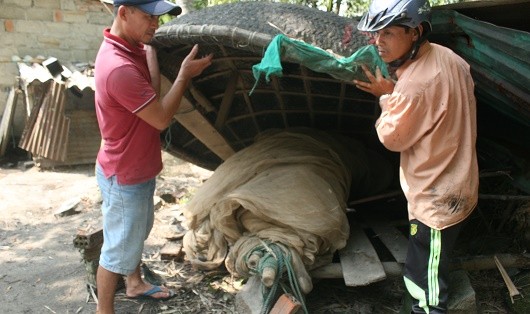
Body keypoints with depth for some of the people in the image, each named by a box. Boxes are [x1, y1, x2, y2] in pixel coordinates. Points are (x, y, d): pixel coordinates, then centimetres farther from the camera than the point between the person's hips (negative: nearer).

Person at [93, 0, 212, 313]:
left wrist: (149, 50, -5)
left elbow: (152, 93, -3)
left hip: (138, 168, 10)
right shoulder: (119, 68, -32)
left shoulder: (130, 48, 1)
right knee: (119, 249, 8)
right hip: (125, 177, -10)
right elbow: (161, 118, -25)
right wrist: (184, 75, -18)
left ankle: (135, 284, 49)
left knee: (138, 233, 27)